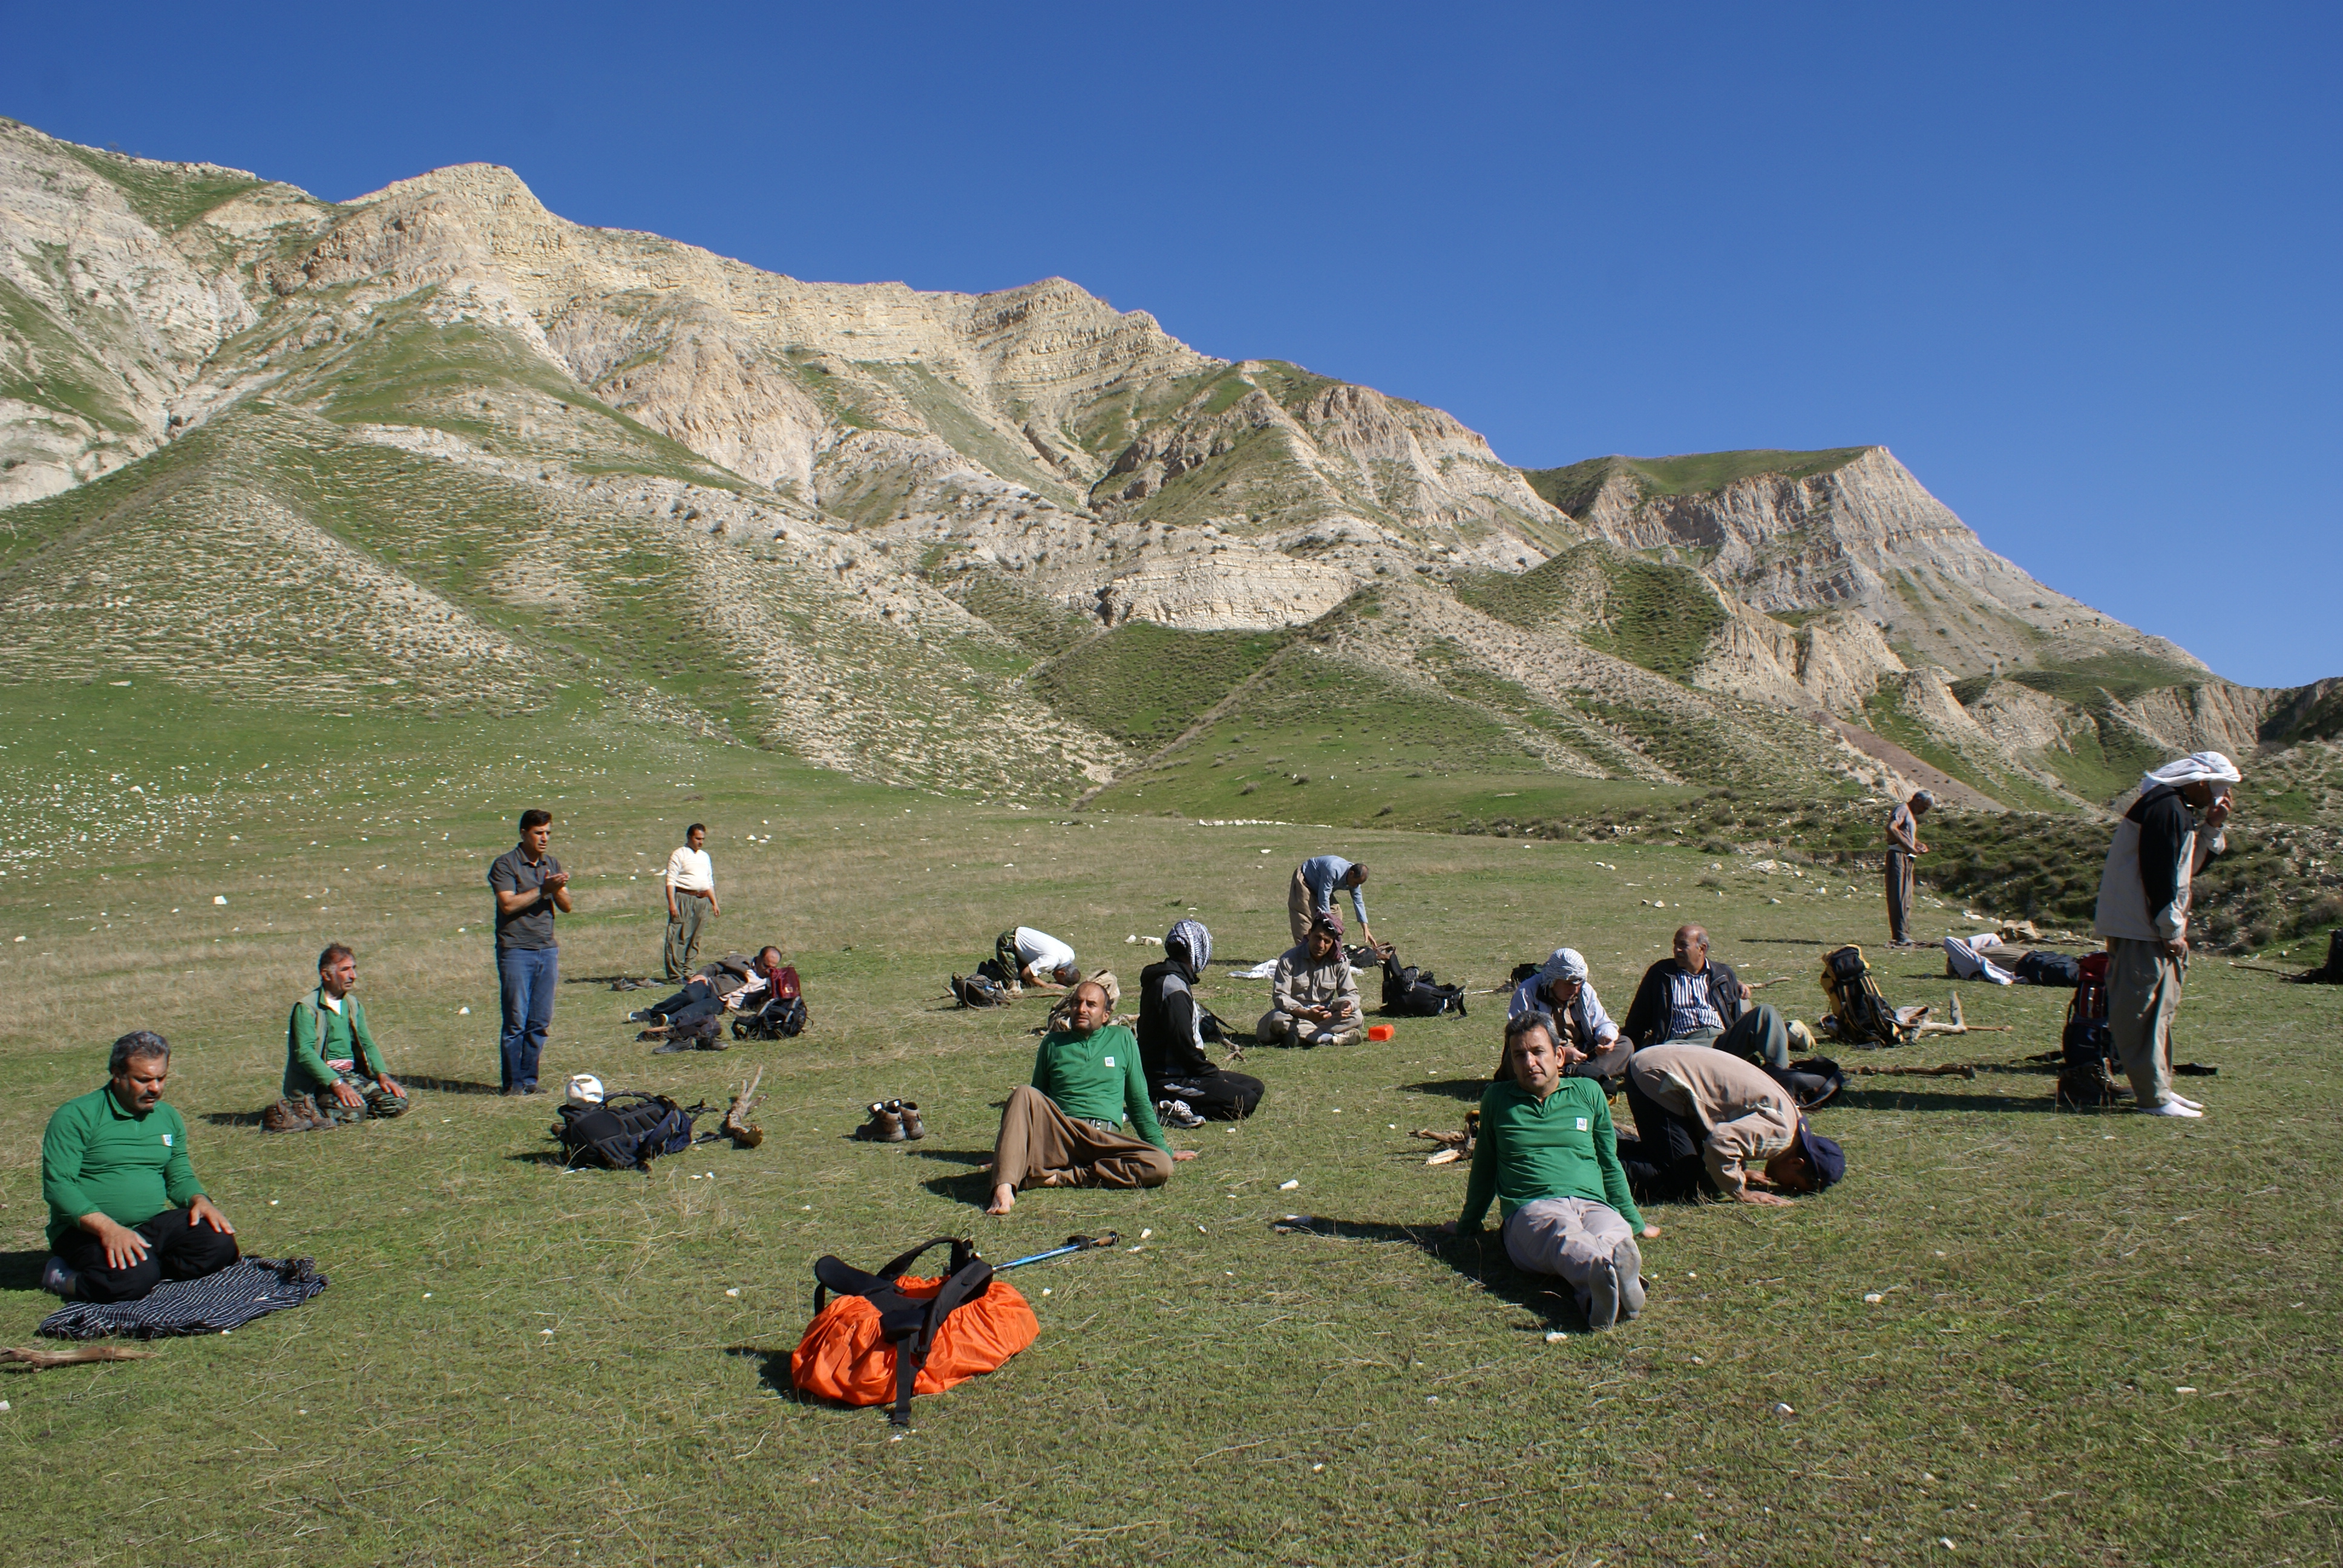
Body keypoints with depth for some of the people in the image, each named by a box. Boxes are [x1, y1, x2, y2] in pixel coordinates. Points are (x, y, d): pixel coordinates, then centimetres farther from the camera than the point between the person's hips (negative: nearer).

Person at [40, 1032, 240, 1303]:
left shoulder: (169, 1117, 12)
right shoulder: (77, 1116, -7)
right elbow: (57, 1184, -16)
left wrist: (199, 1200, -6)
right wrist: (107, 1227, -29)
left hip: (154, 1226, 5)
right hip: (88, 1230, -5)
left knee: (220, 1242, -20)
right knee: (134, 1278, -33)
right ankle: (63, 1277, -5)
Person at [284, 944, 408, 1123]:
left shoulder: (353, 1005, 16)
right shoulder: (306, 1008, -6)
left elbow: (367, 1044, 14)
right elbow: (305, 1053, -17)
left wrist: (383, 1075, -5)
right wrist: (337, 1084, -29)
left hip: (355, 1075, 6)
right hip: (320, 1081, -6)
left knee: (397, 1102, -15)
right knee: (353, 1112, -33)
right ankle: (316, 1111, -2)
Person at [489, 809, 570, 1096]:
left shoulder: (552, 864, 14)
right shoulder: (505, 864, -3)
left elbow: (566, 907, 9)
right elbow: (508, 904, -14)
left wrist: (557, 890, -11)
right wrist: (542, 889, -14)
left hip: (547, 950, 5)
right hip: (515, 951, -5)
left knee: (540, 1022, 5)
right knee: (515, 1022, -3)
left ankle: (529, 1079, 14)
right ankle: (513, 1083, 4)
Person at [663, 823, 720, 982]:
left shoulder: (705, 856, 20)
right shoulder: (679, 854, -2)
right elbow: (671, 880, -8)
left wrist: (714, 903, 20)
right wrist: (672, 903, -16)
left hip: (702, 900, 7)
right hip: (684, 898, -7)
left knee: (694, 939, 8)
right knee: (679, 938, -8)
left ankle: (687, 971, 14)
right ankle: (675, 974, -8)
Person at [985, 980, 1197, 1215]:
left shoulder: (1122, 1039, 15)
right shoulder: (1053, 1043, 16)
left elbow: (1139, 1101, 20)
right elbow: (1038, 1100, 25)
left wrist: (1163, 1148, 20)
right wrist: (1011, 1146, 24)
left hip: (1105, 1141, 0)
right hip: (1058, 1135, 0)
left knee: (1161, 1166, -29)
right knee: (1025, 1095, -29)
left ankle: (1060, 1176, -27)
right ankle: (1005, 1187, -44)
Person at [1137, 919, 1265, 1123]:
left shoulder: (1166, 978, 13)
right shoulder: (1174, 989, -20)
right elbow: (1184, 1047, -22)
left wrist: (1214, 1073, 12)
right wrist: (1215, 1076, -9)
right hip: (1169, 1081, -11)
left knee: (1255, 1086, 10)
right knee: (1245, 1102, -19)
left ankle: (1179, 1105, 3)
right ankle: (1178, 1108, -14)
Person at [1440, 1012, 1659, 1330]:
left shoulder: (1589, 1093, 20)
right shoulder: (1497, 1099, 17)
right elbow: (1484, 1168, 28)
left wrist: (1634, 1223, 30)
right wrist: (1466, 1226, 35)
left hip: (1593, 1204, 2)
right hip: (1532, 1207, -2)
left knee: (1614, 1237, -38)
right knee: (1564, 1232, -41)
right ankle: (1605, 1273, -73)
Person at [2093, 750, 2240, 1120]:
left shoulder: (2180, 809, 17)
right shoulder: (2165, 808, -16)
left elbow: (2190, 867, 22)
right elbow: (2158, 873, -21)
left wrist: (2214, 828, 10)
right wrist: (2172, 930, -16)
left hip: (2154, 925, 11)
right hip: (2140, 927, -11)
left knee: (2161, 1008, 16)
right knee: (2144, 1011, -7)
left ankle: (2158, 1087, 24)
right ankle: (2153, 1097, -4)